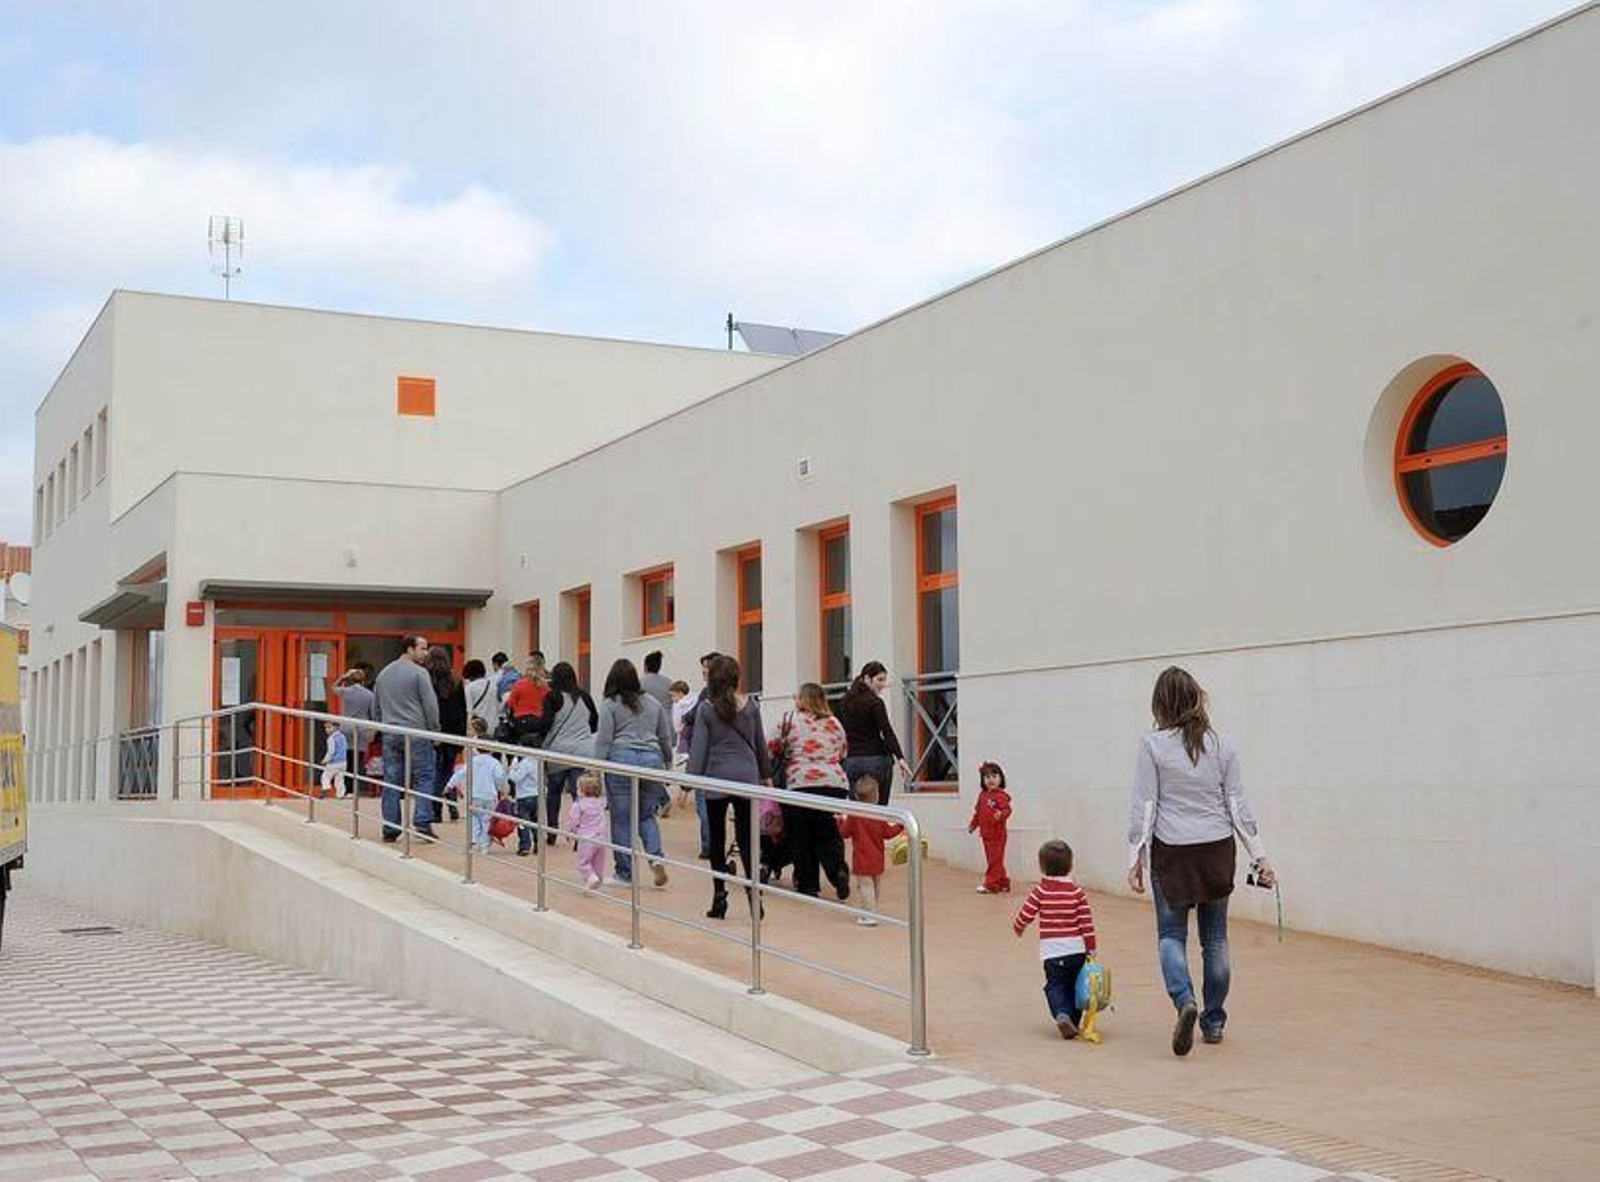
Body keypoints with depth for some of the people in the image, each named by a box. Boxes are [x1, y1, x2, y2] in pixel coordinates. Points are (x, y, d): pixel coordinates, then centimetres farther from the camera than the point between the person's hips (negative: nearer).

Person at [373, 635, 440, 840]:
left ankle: (390, 828, 8)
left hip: (390, 735, 6)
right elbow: (431, 705, -9)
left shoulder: (383, 674, 15)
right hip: (415, 733, -6)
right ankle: (422, 822, -9)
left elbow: (375, 707, 20)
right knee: (423, 778, -1)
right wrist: (435, 731, 1)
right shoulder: (419, 673, -6)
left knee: (391, 781, 7)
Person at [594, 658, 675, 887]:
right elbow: (665, 737, 18)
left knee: (621, 819, 4)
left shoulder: (610, 705, 0)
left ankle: (625, 872, 9)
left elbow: (603, 741, -5)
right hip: (652, 759, 4)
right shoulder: (653, 703, 14)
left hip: (622, 759, -4)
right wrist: (668, 762, 29)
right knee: (647, 815, 16)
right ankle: (656, 857, -5)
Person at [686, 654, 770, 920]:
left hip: (717, 778, -2)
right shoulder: (750, 706, 2)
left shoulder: (706, 709, -5)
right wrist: (766, 774, 24)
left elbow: (699, 748, -6)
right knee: (746, 837, 4)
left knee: (717, 838, 9)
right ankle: (753, 890, -11)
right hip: (747, 777, 2)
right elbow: (760, 743, 11)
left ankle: (719, 896, 9)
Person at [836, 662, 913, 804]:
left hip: (851, 762, 5)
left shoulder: (844, 701, 11)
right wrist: (900, 758, -24)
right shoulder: (874, 702, -7)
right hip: (876, 759, -5)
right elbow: (887, 732, -17)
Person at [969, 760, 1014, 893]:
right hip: (986, 834, 8)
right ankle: (1003, 883, 23)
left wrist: (1001, 815, -40)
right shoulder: (982, 795, 11)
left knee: (995, 860, -4)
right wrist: (973, 824, 21)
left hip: (997, 834, -8)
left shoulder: (1001, 796, -12)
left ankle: (991, 884, -2)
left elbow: (1007, 810, -21)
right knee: (992, 859, 13)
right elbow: (978, 812, 21)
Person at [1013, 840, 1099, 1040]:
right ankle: (1073, 1021, 14)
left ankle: (1062, 1015, -21)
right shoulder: (1077, 892, 1)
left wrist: (1017, 928, 22)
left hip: (1052, 951, -2)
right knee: (1073, 987, 16)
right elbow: (1087, 922, -1)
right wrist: (1090, 948, 5)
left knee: (1055, 986, 2)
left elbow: (1025, 916, 0)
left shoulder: (1040, 892, -3)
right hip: (1076, 949, 2)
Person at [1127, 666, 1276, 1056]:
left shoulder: (1153, 745, -7)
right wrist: (1259, 856, 6)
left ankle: (1185, 1001, -16)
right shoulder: (1222, 745, 3)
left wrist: (1135, 857, -2)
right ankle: (1214, 1022, 19)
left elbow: (1144, 806, -7)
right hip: (1217, 848, 3)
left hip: (1171, 851, -3)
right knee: (1215, 939, 12)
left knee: (1171, 934, 8)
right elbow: (1237, 804, 3)